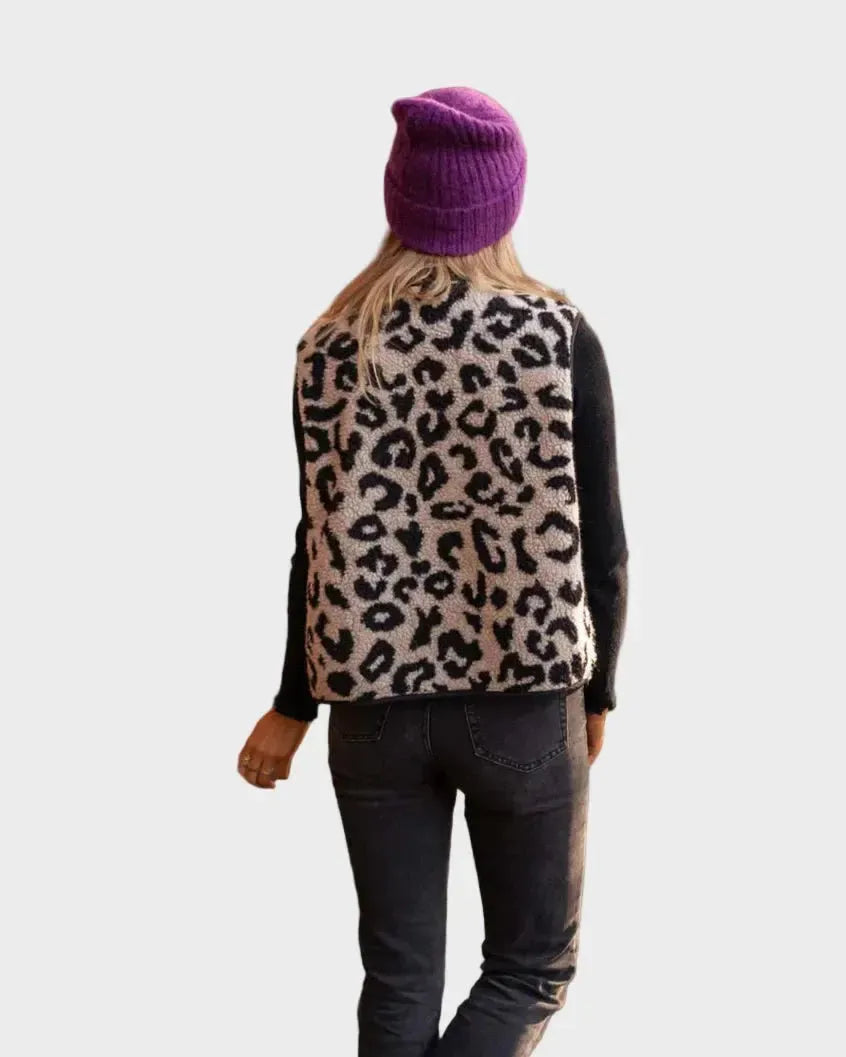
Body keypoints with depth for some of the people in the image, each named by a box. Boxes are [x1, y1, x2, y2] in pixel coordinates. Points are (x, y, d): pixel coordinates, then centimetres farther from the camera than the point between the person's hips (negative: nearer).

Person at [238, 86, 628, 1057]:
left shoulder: (333, 349, -4)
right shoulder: (561, 337, -9)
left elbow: (327, 545, -2)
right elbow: (599, 543, -7)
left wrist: (292, 707, 10)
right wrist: (596, 690, 9)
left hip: (376, 707, 2)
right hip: (525, 707, -2)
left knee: (399, 977, 15)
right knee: (533, 967, 15)